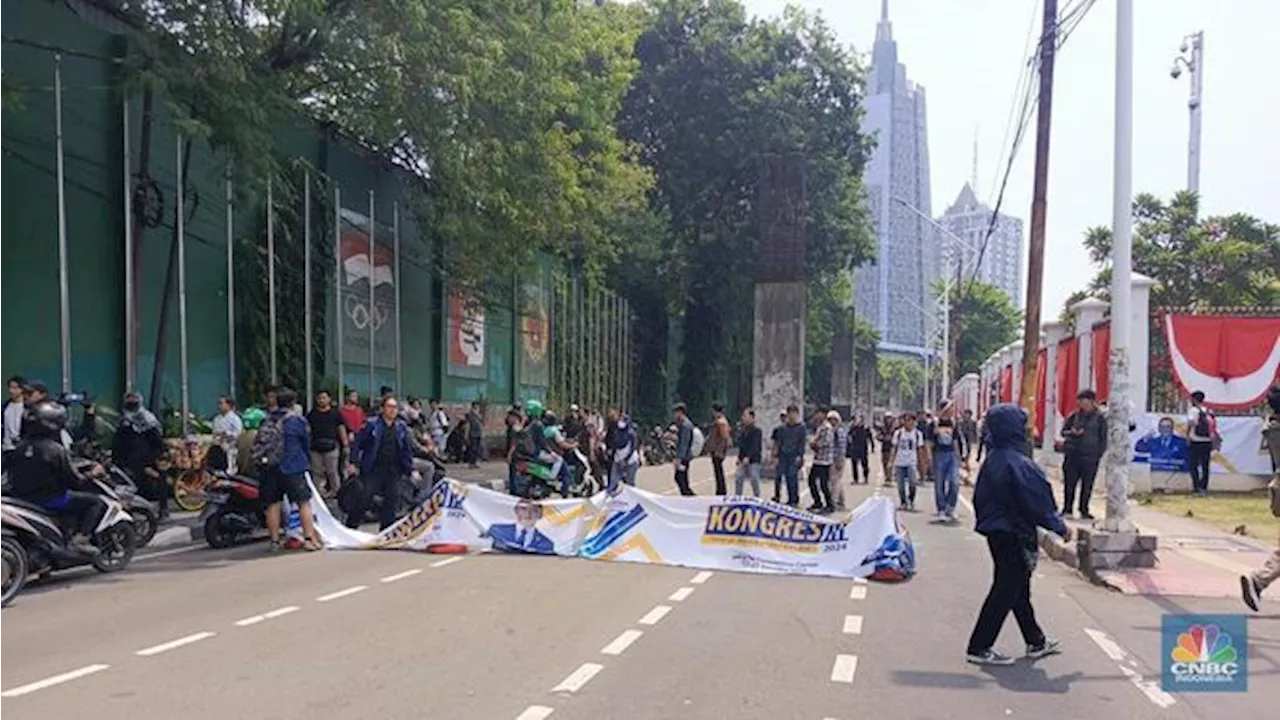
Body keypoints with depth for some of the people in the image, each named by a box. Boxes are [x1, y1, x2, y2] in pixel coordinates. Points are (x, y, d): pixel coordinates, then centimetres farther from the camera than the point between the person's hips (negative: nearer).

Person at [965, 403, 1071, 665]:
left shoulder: (992, 460, 8)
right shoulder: (1019, 464, -21)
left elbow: (980, 497, 15)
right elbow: (1037, 503, -18)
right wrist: (1061, 528, -6)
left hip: (996, 532, 10)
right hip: (1014, 536, -10)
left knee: (1019, 589, 19)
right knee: (1005, 590, -2)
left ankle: (1036, 641, 32)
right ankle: (979, 648, 1)